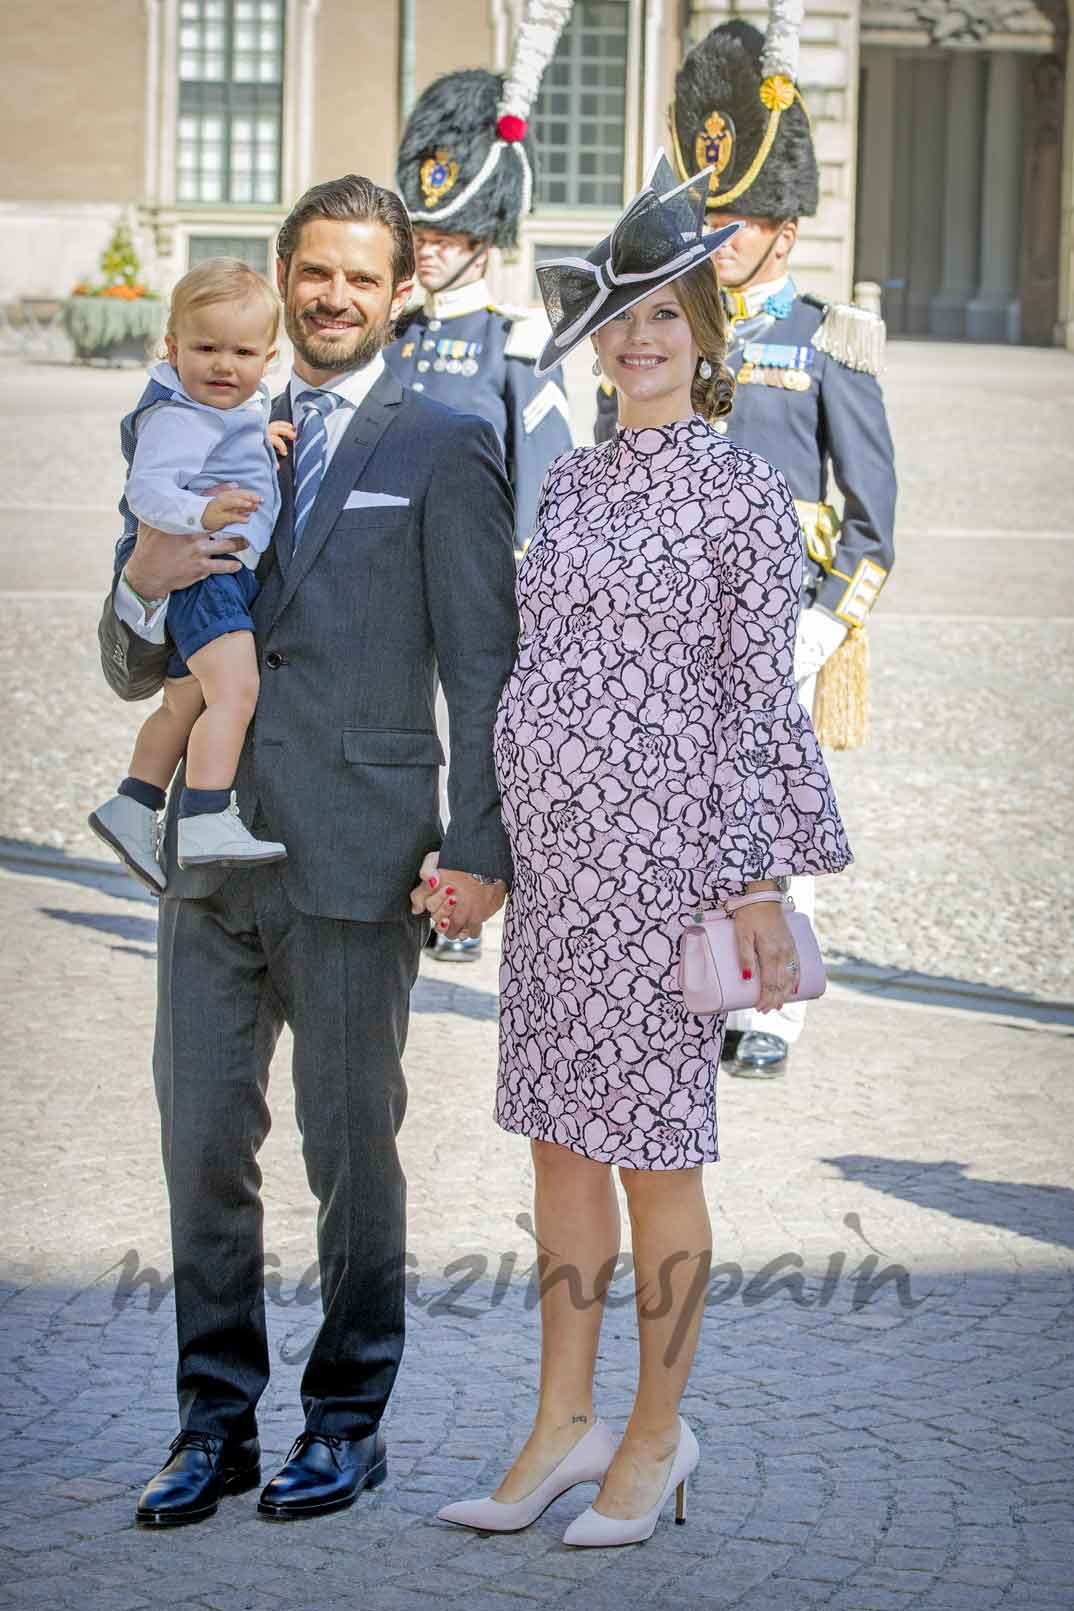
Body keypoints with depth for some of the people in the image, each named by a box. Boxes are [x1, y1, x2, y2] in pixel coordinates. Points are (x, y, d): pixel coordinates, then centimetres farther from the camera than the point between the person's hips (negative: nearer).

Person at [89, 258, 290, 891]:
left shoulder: (246, 410, 14)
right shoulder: (179, 418, -17)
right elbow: (148, 488, -29)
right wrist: (202, 513, -44)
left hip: (230, 575, 11)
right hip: (201, 573, -11)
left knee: (186, 703, 21)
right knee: (234, 692, -25)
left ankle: (133, 807, 31)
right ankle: (205, 825, -33)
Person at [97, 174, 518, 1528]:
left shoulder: (443, 448, 0)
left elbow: (485, 665, -3)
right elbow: (136, 674, 15)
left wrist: (480, 847, -11)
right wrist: (143, 585, -8)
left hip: (354, 856, -4)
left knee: (352, 1151, 5)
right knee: (202, 1145, 7)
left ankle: (348, 1420, 18)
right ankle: (214, 1422, 18)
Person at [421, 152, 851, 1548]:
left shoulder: (743, 491, -6)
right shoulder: (570, 482, 12)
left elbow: (762, 691, -8)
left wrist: (761, 882, -12)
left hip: (660, 843, -7)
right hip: (552, 851, 7)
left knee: (653, 1144, 1)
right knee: (561, 1132, 11)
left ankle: (657, 1434, 15)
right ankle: (566, 1425, 21)